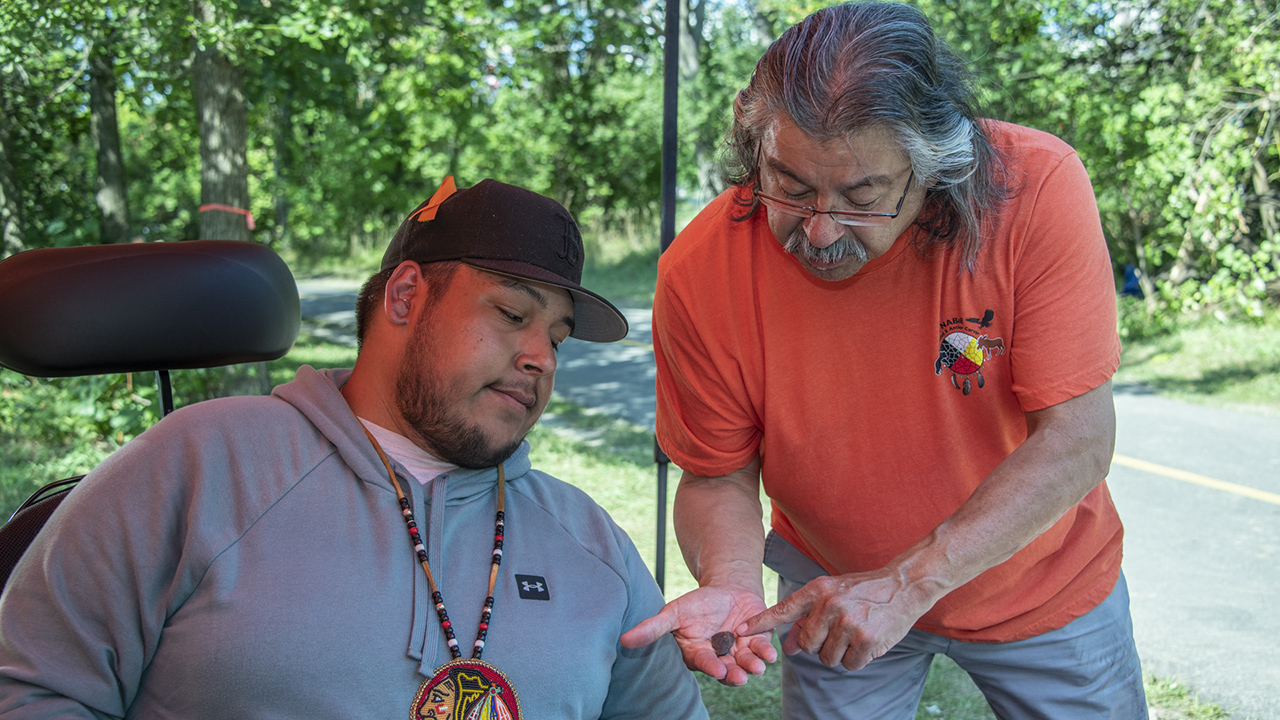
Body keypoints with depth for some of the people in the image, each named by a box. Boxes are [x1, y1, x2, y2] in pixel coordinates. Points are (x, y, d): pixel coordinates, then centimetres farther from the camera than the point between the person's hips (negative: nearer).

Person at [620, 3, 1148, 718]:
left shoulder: (1036, 188, -29)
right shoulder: (701, 273, -26)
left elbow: (1077, 439, -27)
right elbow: (720, 477, -13)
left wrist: (909, 583, -35)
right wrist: (731, 579, -34)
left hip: (1043, 576, 1)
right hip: (836, 591, 0)